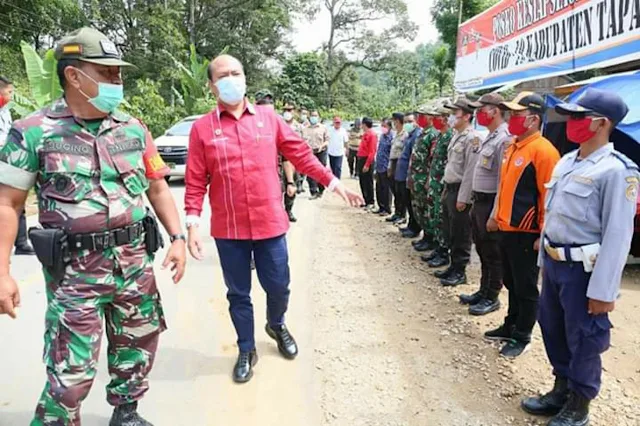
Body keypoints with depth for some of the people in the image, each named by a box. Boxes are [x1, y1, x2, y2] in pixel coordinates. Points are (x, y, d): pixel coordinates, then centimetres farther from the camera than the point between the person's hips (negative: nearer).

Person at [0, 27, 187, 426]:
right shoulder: (34, 132, -6)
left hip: (135, 261, 5)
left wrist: (177, 237, 2)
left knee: (138, 346, 17)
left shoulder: (133, 129, 5)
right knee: (71, 371, 0)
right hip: (75, 269, -4)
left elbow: (157, 187, 11)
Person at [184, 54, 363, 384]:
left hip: (270, 223, 1)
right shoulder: (202, 128, -2)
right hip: (228, 229, -1)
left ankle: (276, 325, 45)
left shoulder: (268, 118, 3)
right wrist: (192, 224, -9)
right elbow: (195, 182, -2)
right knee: (238, 294, 13)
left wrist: (334, 183, 2)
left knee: (279, 287, 13)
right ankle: (246, 350, 35)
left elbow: (301, 154, 5)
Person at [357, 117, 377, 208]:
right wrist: (360, 160, 14)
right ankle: (366, 200, 22)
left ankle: (371, 202, 7)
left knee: (368, 182, -2)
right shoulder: (365, 134, 14)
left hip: (367, 160, -9)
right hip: (361, 159, 9)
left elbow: (372, 151, -19)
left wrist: (367, 164, -22)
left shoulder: (372, 135, -14)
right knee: (362, 182, 13)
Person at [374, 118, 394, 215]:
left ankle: (387, 209, 11)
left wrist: (389, 167, -18)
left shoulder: (392, 137, -13)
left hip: (386, 168, -8)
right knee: (379, 188, 14)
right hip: (379, 167, 8)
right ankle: (381, 207, 25)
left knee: (386, 189, 1)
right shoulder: (382, 136, 12)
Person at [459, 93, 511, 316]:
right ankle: (483, 291, 32)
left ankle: (492, 297, 17)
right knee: (482, 249, 18)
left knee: (493, 253, 3)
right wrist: (476, 202, 17)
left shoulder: (504, 138, -17)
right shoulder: (490, 137, 13)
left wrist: (495, 214, -22)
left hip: (491, 203, -9)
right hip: (479, 201, 10)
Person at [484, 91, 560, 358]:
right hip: (507, 229, 9)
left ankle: (522, 337, 21)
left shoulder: (543, 150, -17)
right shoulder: (513, 147, 11)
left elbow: (549, 196, -18)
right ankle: (511, 327, 36)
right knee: (511, 283, 20)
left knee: (526, 288, 6)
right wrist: (497, 216, 19)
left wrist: (544, 234, -18)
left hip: (526, 233, -9)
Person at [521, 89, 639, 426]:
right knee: (552, 329, 19)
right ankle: (562, 389, 40)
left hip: (584, 269, -8)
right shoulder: (566, 162, 8)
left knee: (584, 340, 9)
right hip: (554, 262, 8)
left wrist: (603, 290, -19)